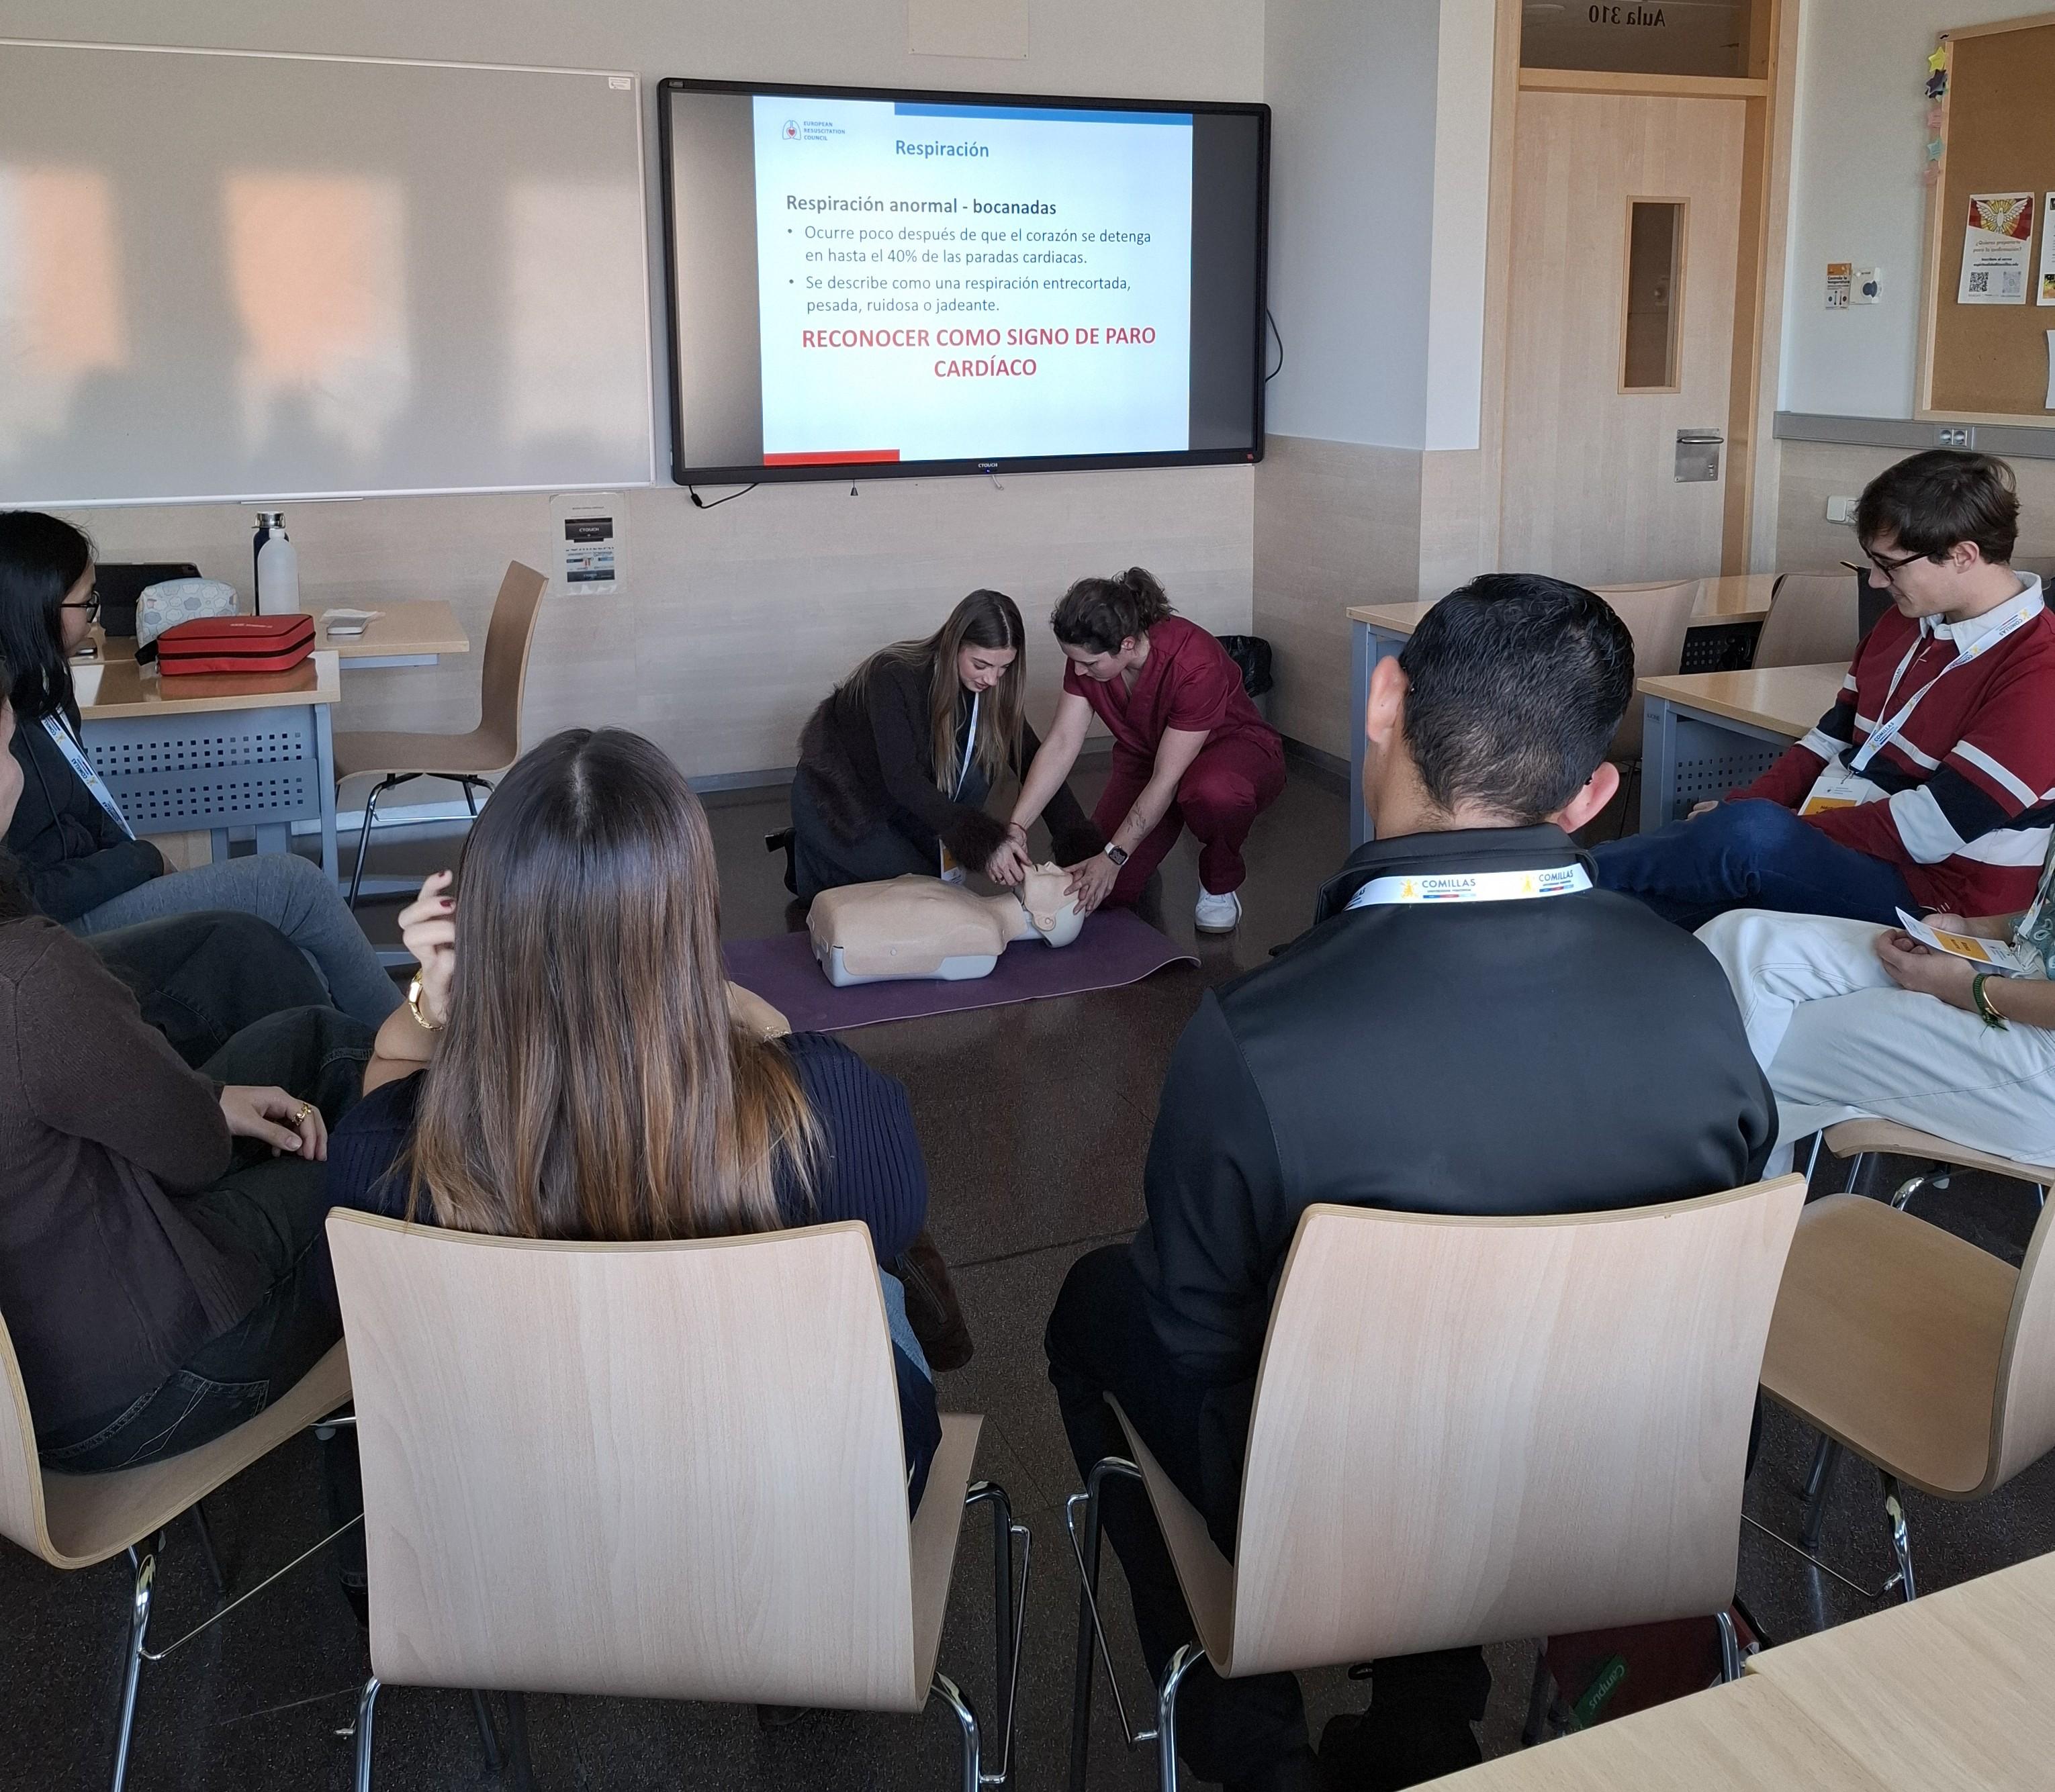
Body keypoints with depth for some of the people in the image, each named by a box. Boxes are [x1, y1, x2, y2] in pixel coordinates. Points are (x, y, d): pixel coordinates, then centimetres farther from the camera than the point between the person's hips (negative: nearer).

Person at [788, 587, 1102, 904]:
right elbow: (901, 777, -38)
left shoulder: (991, 687, -14)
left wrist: (1080, 843, -28)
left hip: (898, 800, 6)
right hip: (834, 799, -6)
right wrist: (985, 840, -46)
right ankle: (812, 856, 7)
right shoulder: (894, 676, -32)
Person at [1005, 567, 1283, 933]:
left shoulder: (1195, 664, -35)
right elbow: (1061, 745, -16)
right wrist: (1015, 827, -26)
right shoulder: (1089, 655, -18)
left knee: (1212, 792, -44)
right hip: (1143, 754, 5)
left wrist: (1113, 857, -32)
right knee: (1090, 888, -13)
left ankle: (1219, 887, -11)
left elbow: (1166, 780, -32)